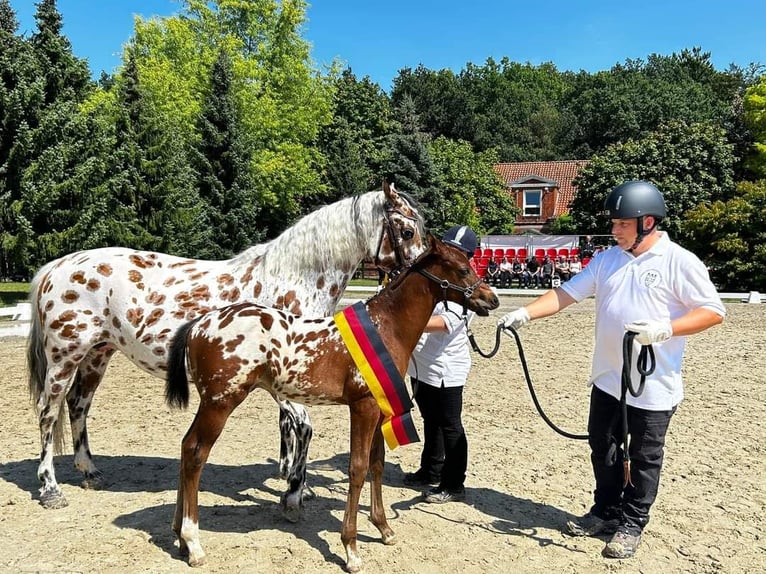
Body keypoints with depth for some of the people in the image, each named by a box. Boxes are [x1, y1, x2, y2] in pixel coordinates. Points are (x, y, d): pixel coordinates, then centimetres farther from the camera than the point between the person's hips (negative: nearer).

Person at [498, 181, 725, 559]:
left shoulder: (679, 262, -11)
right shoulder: (606, 259, 4)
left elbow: (713, 311, -13)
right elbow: (566, 293, 0)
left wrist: (666, 328, -27)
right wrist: (526, 312, -14)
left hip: (654, 385, -5)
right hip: (607, 379, 6)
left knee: (644, 457, 10)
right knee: (602, 447, 17)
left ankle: (631, 524, 28)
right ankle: (606, 511, 36)